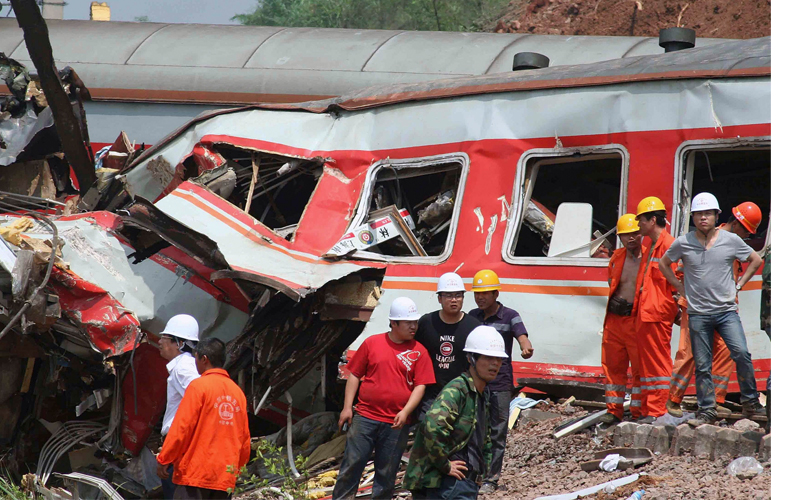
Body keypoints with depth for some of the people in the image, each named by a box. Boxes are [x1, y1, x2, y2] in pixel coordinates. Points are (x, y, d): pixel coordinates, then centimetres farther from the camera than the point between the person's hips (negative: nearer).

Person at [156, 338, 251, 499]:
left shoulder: (199, 386, -6)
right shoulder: (237, 391, 11)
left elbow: (181, 428, -8)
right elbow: (244, 436, 14)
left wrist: (164, 460, 0)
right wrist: (238, 466, 25)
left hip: (196, 473, -6)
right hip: (226, 475, 6)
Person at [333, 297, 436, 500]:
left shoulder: (419, 352, 2)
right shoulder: (372, 343, 3)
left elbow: (420, 386, -2)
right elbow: (355, 375, 6)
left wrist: (405, 412, -16)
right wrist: (347, 407, 0)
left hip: (396, 423, 0)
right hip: (365, 416, 0)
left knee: (386, 473, 6)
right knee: (352, 464, 1)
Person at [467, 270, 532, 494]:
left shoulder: (509, 316, -3)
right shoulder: (472, 316, 9)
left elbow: (522, 336, -19)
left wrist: (526, 348, -42)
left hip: (500, 383, -4)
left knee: (497, 432, 1)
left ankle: (491, 479, 9)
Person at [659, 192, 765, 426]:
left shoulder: (731, 240, -1)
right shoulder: (683, 243, 0)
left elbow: (755, 260, 13)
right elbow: (663, 263, 17)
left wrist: (738, 285, 7)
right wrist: (680, 287, 9)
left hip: (726, 310, -1)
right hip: (698, 313, 1)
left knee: (741, 353, -16)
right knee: (702, 366, 4)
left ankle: (750, 403, -3)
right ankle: (707, 411, 12)